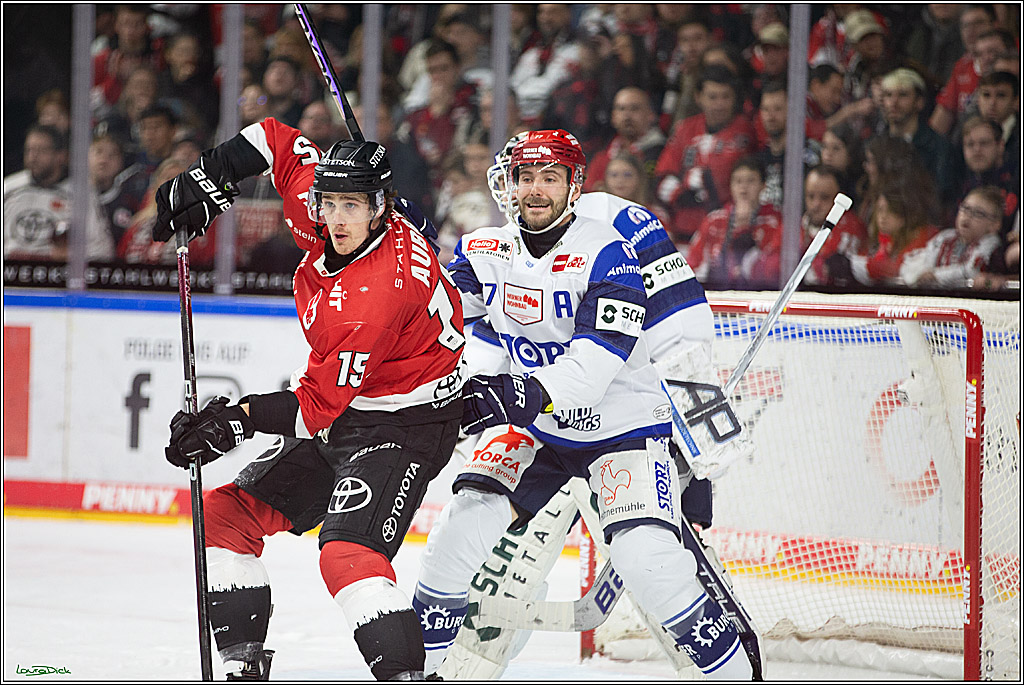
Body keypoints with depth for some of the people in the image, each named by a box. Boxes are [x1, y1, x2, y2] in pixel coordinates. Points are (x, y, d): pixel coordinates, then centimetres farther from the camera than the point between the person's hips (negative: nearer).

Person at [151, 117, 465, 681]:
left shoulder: (381, 289, -31)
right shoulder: (325, 228, -8)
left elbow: (316, 403, -27)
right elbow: (280, 143, 10)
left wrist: (241, 418, -33)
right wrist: (208, 178, 3)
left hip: (404, 427, -10)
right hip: (340, 414, 10)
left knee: (347, 554, -30)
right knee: (226, 514, 8)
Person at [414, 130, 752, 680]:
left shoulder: (606, 252, -20)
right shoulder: (486, 251, -1)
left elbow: (592, 366, -29)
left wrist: (520, 394, -41)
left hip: (621, 426, -5)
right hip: (532, 428, 5)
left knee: (648, 561, -21)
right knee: (463, 525, -12)